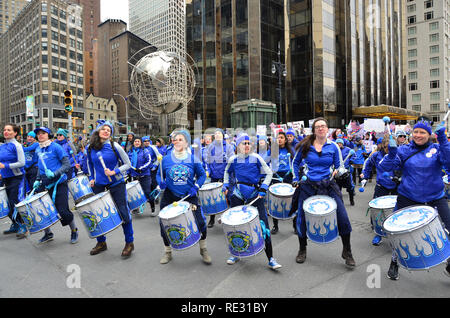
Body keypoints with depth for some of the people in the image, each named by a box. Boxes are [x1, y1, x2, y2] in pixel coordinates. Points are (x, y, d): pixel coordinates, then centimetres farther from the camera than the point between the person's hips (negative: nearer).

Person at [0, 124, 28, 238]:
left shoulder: (16, 145, -10)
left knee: (16, 203, -7)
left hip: (16, 178, -7)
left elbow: (22, 163, -16)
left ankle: (23, 227, 4)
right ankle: (15, 225, 26)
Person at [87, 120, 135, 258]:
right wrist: (92, 178, 7)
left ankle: (129, 243, 13)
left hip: (116, 184, -4)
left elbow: (128, 164, -6)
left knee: (123, 213, -3)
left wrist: (114, 172, -19)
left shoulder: (114, 146, -10)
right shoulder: (90, 148, 2)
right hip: (98, 185, 4)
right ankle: (101, 243, 30)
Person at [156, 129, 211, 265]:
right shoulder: (166, 159, -3)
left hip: (189, 196, -1)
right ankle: (167, 252, 29)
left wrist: (196, 186, -9)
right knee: (164, 224, 4)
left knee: (200, 222, -6)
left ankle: (203, 250, 20)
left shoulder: (193, 159, -5)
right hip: (170, 196, 1)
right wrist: (161, 183, -12)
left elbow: (202, 175, 5)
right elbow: (159, 175, 9)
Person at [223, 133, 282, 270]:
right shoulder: (233, 159, 2)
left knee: (263, 224, -5)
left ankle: (271, 259, 6)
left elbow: (269, 173, 1)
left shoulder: (256, 158, -4)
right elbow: (227, 172, 21)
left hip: (254, 195, -2)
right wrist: (226, 185, 7)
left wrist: (263, 188, -9)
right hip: (237, 195, 2)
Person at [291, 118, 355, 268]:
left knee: (343, 218, -8)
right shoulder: (305, 146, 0)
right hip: (308, 186, 1)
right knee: (302, 218, 5)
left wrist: (336, 172, -15)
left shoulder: (334, 147, 0)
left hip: (329, 186, 0)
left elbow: (339, 167, 6)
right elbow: (296, 162, 13)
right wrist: (296, 179, 6)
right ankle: (302, 250, 29)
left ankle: (347, 252, 16)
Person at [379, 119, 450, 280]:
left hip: (435, 199, 0)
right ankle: (394, 263, 30)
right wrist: (392, 153, -25)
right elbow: (386, 167, -8)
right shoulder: (404, 150, 1)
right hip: (408, 199, 0)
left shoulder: (437, 149, 1)